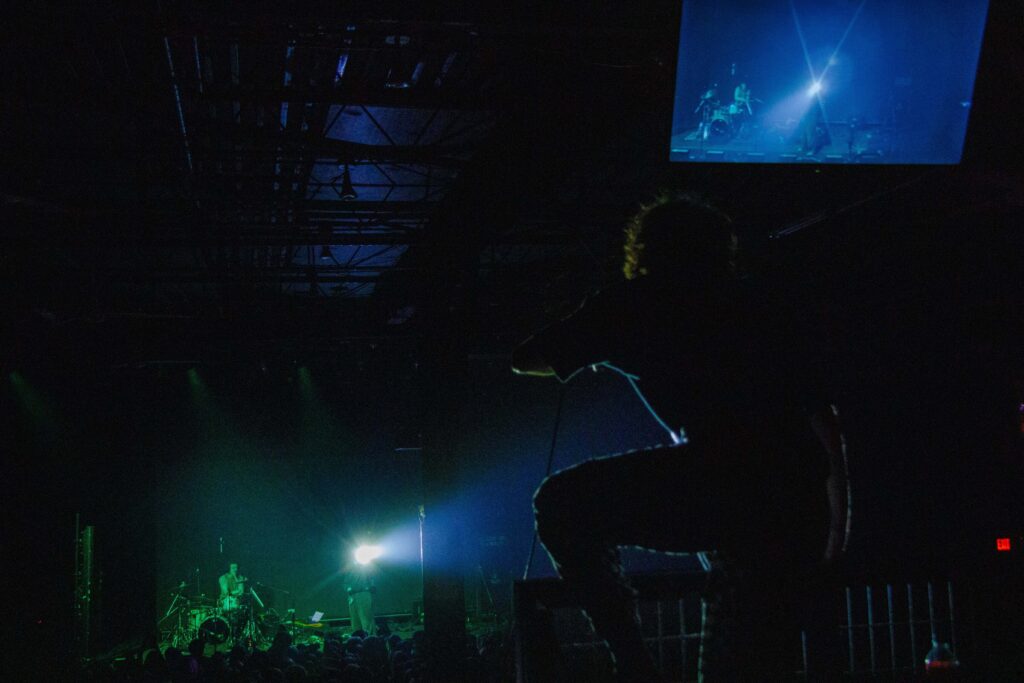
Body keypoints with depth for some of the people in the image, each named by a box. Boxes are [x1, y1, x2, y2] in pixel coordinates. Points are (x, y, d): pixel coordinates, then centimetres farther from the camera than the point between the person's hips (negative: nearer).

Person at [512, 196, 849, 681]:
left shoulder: (634, 303, 17)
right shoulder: (760, 306, 29)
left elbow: (525, 360, 27)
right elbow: (822, 415, 31)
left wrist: (588, 350, 47)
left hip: (726, 481, -5)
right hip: (802, 509, 6)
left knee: (560, 505, 10)